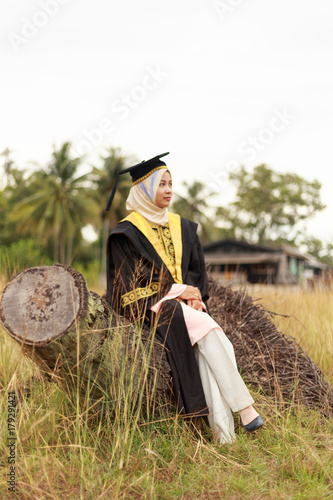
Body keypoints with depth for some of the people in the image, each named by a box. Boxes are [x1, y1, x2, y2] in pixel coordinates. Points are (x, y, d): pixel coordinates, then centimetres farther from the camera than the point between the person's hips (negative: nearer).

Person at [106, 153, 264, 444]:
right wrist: (176, 290, -12)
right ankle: (244, 407, -27)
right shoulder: (127, 233, 0)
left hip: (185, 302, 4)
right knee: (205, 328, -30)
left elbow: (197, 270, 17)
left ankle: (224, 434, -34)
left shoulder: (182, 227, 17)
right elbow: (129, 283, -6)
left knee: (205, 348, -27)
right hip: (148, 305, -4)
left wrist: (194, 294, -5)